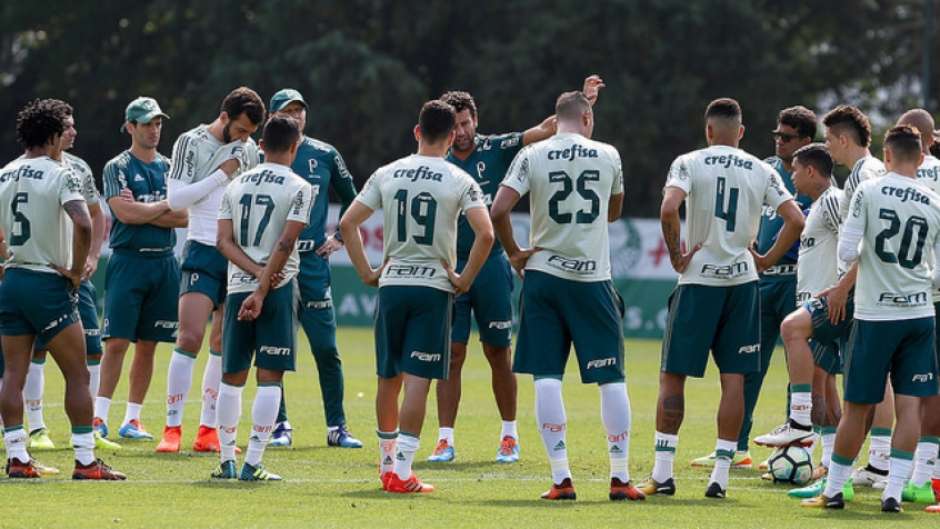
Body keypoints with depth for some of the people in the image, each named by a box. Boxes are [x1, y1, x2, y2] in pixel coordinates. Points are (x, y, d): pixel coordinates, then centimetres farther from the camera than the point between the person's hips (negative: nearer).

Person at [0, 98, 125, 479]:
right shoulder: (60, 176, -12)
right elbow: (83, 224, -26)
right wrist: (76, 271, -14)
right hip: (49, 284, -6)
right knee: (77, 375, 0)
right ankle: (85, 460, -2)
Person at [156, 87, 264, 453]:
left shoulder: (249, 149, 13)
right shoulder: (191, 143, -3)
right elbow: (175, 198, -10)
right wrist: (221, 174, -12)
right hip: (203, 251, -5)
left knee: (223, 346, 5)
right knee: (190, 338, -14)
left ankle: (208, 431, 9)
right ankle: (172, 429, -10)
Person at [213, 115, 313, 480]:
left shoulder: (236, 185, 10)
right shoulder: (299, 189, -4)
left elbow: (224, 241, 1)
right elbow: (285, 243, -13)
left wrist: (256, 272, -7)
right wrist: (263, 289, -13)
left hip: (238, 286, 4)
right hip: (279, 288, -4)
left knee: (232, 376, 12)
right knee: (269, 377, -2)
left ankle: (227, 460, 13)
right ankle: (252, 464, -7)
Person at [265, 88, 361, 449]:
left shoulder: (324, 155, 9)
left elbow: (351, 198, 21)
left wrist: (340, 237, 12)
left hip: (313, 261, 1)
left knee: (326, 348, -1)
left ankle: (337, 427, 5)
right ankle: (279, 426, 10)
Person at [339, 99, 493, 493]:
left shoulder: (387, 175, 5)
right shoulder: (460, 181, -4)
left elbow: (347, 223, 2)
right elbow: (485, 234, -14)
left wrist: (366, 272, 8)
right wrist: (465, 280, -4)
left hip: (391, 284, 3)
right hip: (434, 287, -3)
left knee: (388, 378, 15)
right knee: (417, 380, -4)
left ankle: (388, 461, 26)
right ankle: (401, 470, -11)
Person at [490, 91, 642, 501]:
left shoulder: (532, 156, -1)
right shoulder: (608, 156, 3)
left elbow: (499, 210, -11)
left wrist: (514, 253, 2)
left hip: (544, 273, 0)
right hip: (593, 278, 0)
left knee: (547, 377, 2)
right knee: (611, 379, 6)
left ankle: (561, 478, -5)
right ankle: (620, 478, 6)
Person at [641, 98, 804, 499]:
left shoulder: (689, 164, -4)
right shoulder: (761, 172, 4)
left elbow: (668, 209, -20)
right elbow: (795, 221, -3)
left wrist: (676, 255, -7)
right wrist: (767, 260, 8)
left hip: (698, 281, -3)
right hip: (742, 280, 3)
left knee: (673, 376, 5)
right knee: (734, 379, 5)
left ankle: (662, 474, 3)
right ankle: (720, 476, 2)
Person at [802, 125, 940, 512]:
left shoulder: (868, 191, -7)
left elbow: (846, 253, -10)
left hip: (874, 316, -2)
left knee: (857, 407, 5)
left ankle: (833, 490, 14)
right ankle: (893, 491, -4)